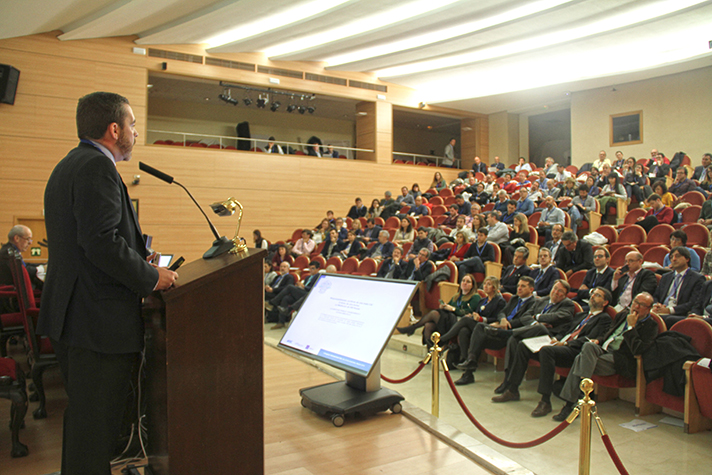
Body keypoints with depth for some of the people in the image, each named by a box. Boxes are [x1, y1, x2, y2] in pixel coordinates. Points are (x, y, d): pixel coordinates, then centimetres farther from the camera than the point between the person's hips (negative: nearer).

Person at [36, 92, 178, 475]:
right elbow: (102, 242, -25)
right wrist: (151, 277, -13)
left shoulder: (67, 166, 18)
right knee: (97, 419, 0)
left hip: (67, 313, 11)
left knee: (82, 412, 22)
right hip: (99, 318, -11)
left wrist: (139, 262, 15)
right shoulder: (97, 167, -15)